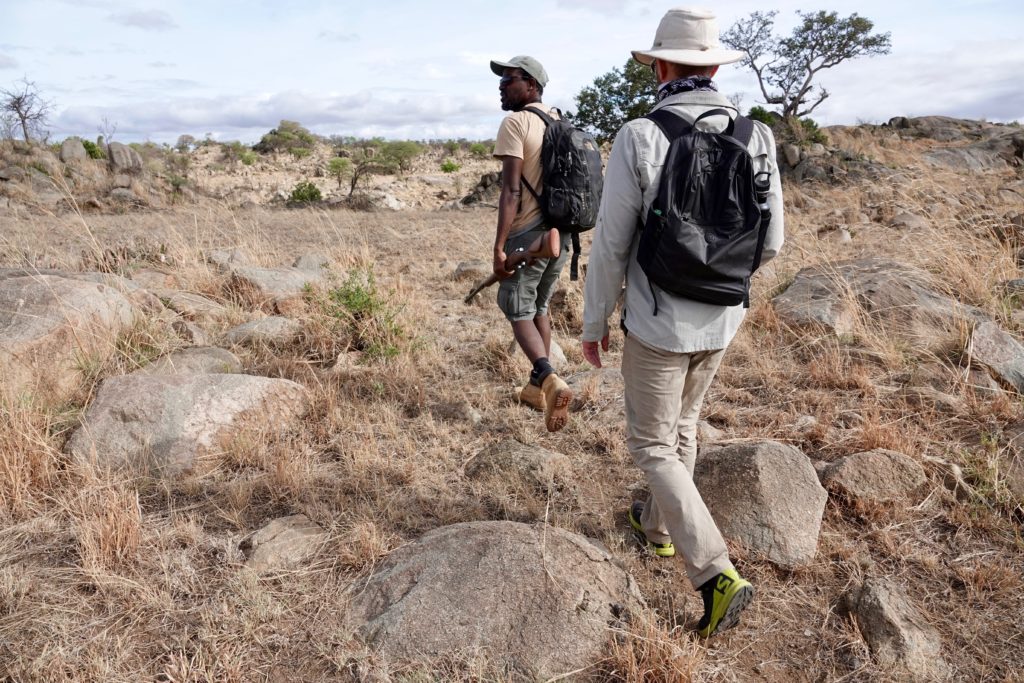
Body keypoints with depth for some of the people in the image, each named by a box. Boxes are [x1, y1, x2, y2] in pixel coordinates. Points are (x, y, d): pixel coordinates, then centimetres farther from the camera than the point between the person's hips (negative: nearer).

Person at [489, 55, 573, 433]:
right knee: (540, 306, 19)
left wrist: (499, 246, -19)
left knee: (518, 311, 2)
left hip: (528, 234, -7)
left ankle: (550, 380, -18)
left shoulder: (515, 123, -11)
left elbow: (511, 191, -19)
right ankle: (537, 385, 25)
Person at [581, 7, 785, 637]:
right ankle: (659, 526, 44)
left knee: (652, 446, 9)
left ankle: (717, 573, 0)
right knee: (682, 425, 26)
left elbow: (610, 246, -14)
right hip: (722, 322, 6)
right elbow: (769, 244, 1)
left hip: (657, 325, -5)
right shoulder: (757, 138, -4)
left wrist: (593, 323, -1)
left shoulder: (639, 138, -18)